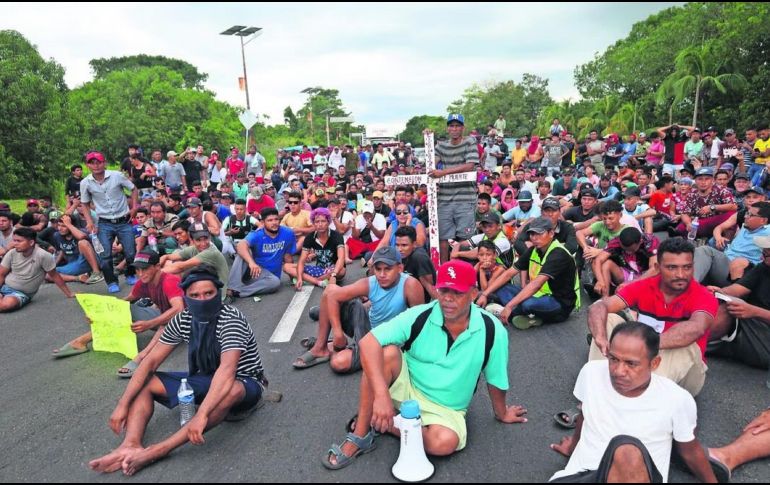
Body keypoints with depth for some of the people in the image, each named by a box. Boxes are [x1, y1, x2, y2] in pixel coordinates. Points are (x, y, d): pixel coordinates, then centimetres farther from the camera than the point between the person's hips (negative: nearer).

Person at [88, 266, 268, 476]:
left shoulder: (231, 319, -26)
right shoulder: (182, 320, -6)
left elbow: (227, 370, -38)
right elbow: (151, 362, -6)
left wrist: (202, 414, -47)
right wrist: (123, 404, -16)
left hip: (246, 385, -7)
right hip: (207, 381, 7)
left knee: (232, 391, -42)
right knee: (145, 382, -3)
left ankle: (155, 451, -39)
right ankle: (130, 445, -27)